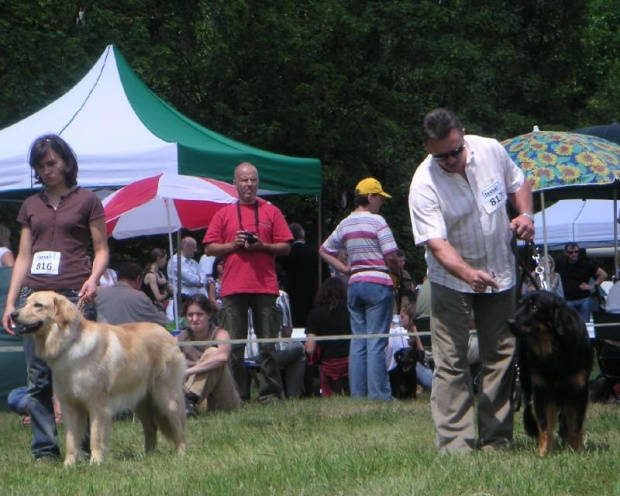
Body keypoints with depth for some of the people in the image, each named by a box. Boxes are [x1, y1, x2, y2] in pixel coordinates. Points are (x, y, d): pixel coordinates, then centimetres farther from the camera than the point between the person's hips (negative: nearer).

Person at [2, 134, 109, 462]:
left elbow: (101, 249, 7)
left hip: (74, 295, -4)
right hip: (34, 295, 4)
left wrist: (93, 278, -12)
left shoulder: (86, 201, 7)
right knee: (38, 378, 0)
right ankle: (44, 449, 3)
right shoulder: (31, 206, 17)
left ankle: (85, 446, 0)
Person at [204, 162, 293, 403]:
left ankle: (270, 393, 3)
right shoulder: (224, 214, 11)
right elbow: (210, 248, 9)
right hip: (233, 288, 0)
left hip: (265, 286, 0)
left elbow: (285, 247, 7)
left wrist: (262, 246, -9)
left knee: (268, 345, -1)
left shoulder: (271, 212, 10)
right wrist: (234, 245, -7)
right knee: (233, 345, -2)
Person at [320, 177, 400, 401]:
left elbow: (324, 251, 19)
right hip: (378, 284, -6)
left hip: (354, 283, 6)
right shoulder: (377, 221, -9)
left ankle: (357, 393, 8)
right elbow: (390, 257, -13)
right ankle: (378, 393, -7)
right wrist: (398, 271, 5)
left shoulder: (344, 225, 11)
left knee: (358, 342, 8)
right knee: (376, 342, -6)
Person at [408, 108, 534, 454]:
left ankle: (497, 440, 14)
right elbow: (436, 243, -30)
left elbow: (518, 183, 10)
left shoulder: (491, 151, -11)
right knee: (451, 361, -11)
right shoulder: (424, 185, -24)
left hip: (500, 273, 4)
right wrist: (468, 273, -47)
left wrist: (526, 215, -9)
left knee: (502, 355, 6)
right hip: (451, 280, -4)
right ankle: (455, 444, -11)